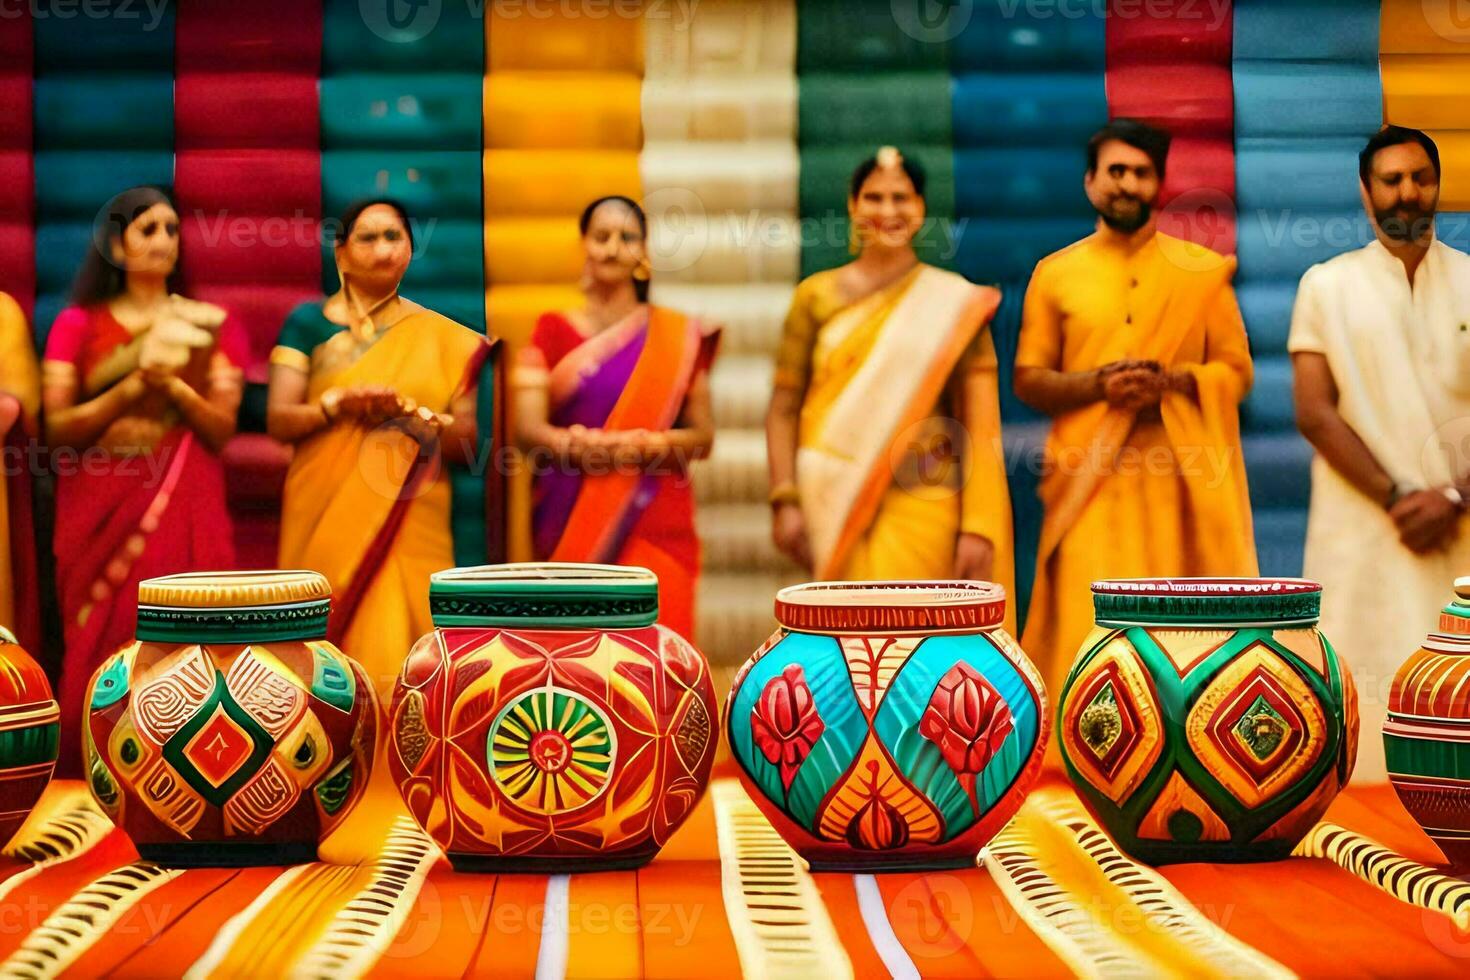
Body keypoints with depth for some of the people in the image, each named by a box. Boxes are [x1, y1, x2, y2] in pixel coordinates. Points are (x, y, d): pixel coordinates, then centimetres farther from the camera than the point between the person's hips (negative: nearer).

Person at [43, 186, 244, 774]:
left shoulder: (208, 326, 10)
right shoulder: (78, 324, 7)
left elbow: (223, 430, 3)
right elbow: (58, 428, -3)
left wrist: (175, 385, -13)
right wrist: (133, 387, -14)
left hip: (181, 509, 0)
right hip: (99, 511, 0)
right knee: (100, 653, -2)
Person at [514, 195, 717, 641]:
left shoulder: (677, 336, 9)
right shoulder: (554, 332, 9)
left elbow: (703, 436, 7)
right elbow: (527, 428, 0)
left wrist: (650, 446, -13)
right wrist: (577, 444, -21)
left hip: (655, 525, 0)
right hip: (571, 520, 0)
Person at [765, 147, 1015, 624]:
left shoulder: (955, 303, 4)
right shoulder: (817, 295, 8)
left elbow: (980, 424, 0)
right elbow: (783, 408, 6)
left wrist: (979, 525, -7)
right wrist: (785, 501, -6)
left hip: (922, 508, -1)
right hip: (835, 507, 1)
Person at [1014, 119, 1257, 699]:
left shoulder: (1201, 271, 10)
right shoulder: (1055, 274, 11)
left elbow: (1237, 369, 8)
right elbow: (1028, 380, 9)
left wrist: (1171, 380, -12)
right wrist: (1097, 384, -10)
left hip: (1179, 479, 0)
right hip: (1090, 481, 0)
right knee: (1088, 633, -9)